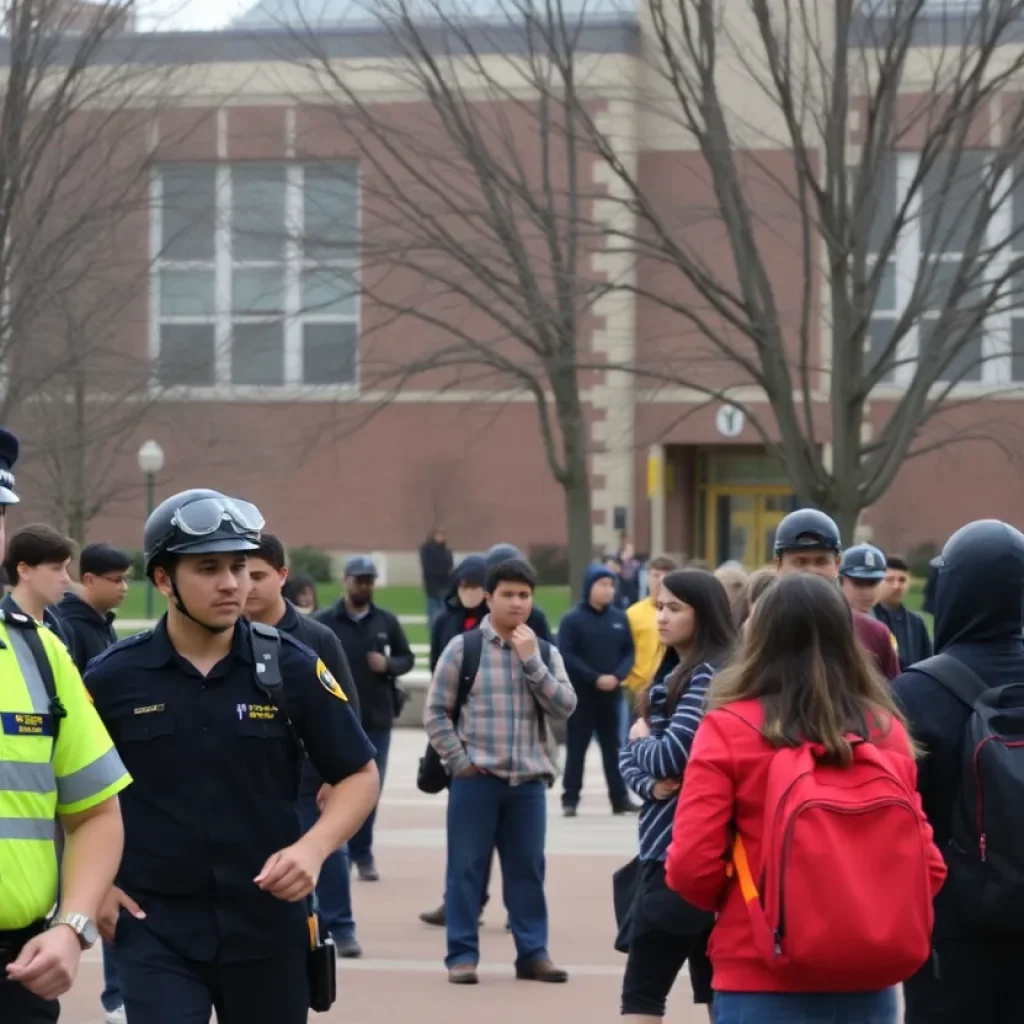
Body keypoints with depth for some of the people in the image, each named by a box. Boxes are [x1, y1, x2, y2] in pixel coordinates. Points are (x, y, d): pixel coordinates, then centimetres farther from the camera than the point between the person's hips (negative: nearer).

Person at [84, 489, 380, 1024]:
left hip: (269, 922, 1)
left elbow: (359, 775, 4)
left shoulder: (292, 668, -3)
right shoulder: (113, 677, -3)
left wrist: (313, 849, -13)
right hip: (153, 926, -1)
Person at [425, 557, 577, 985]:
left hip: (528, 780, 3)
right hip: (475, 777, -3)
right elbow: (435, 712, 0)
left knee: (527, 868, 7)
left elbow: (564, 707, -3)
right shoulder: (463, 647, -1)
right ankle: (462, 954, 6)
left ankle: (533, 952, 14)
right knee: (467, 867, 0)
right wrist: (459, 760, -7)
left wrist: (531, 660, -9)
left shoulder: (545, 652, 10)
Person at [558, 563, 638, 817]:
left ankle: (620, 797, 11)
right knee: (576, 748, 1)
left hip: (611, 694, 4)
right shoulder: (573, 620, -7)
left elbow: (629, 652, 6)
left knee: (613, 747, 8)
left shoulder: (620, 618, 6)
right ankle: (570, 799, 5)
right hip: (581, 694, -4)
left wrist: (617, 676, -13)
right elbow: (566, 655, -13)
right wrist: (595, 678, -19)